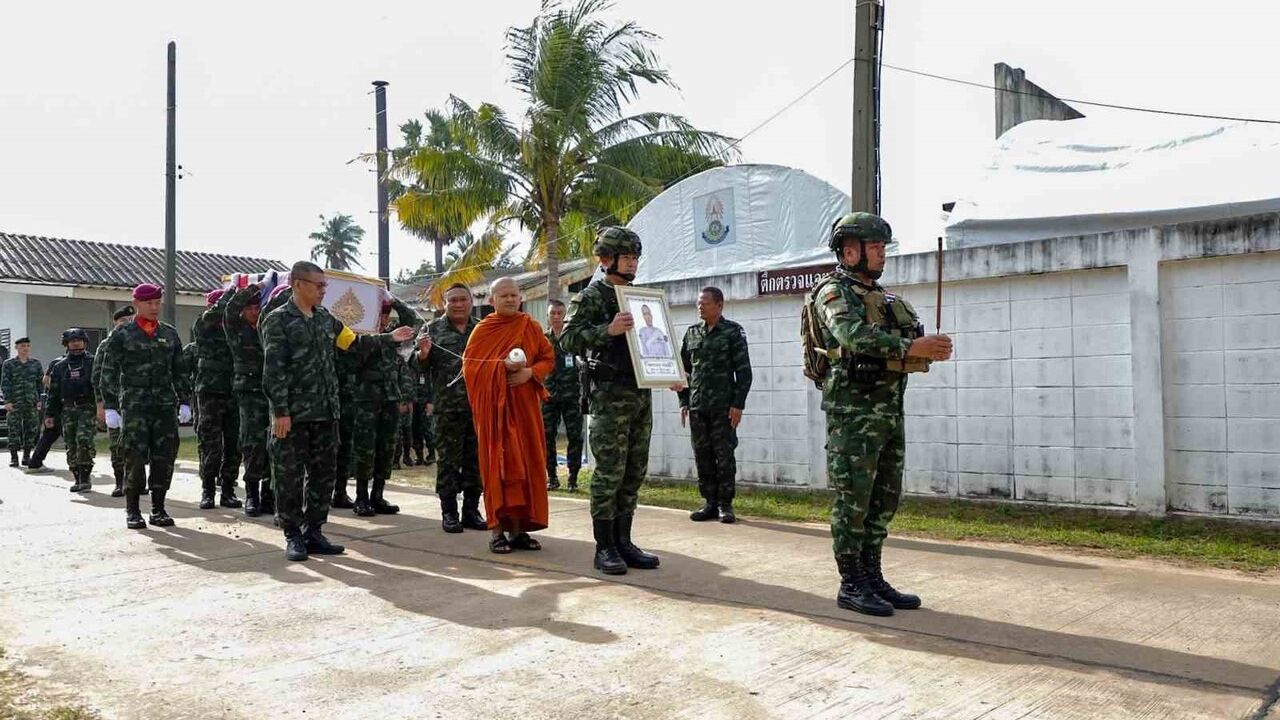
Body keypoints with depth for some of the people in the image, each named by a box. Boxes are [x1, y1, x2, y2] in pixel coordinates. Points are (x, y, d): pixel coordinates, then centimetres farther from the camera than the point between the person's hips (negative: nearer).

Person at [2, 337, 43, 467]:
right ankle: (13, 457, 4)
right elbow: (5, 384, 1)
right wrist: (7, 401, -8)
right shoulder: (8, 364, 4)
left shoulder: (36, 363, 10)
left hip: (32, 403, 2)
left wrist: (40, 400, 2)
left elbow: (41, 383, 10)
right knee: (14, 430, -2)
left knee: (32, 430, 2)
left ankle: (27, 456, 12)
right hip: (15, 403, -2)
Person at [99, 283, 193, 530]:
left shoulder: (170, 333, 13)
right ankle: (132, 511, 8)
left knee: (165, 458, 1)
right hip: (134, 405, -3)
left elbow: (181, 371, 16)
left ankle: (158, 509, 12)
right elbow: (109, 373, 2)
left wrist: (184, 402, 9)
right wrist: (110, 406, -4)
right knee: (135, 457, -4)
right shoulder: (122, 334, 3)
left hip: (165, 405, 3)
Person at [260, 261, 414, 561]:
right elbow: (274, 370, -12)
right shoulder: (278, 320, -6)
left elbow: (355, 343, 22)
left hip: (326, 412, 7)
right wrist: (280, 411, -17)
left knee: (323, 474, 10)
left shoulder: (325, 319, 13)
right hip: (293, 413, -7)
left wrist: (389, 338, 17)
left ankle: (313, 532, 20)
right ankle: (293, 536, 12)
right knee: (289, 476, 2)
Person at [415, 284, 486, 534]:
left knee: (475, 459, 8)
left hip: (479, 405, 3)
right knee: (448, 460, 3)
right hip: (448, 407, -3)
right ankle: (449, 512, 11)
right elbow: (422, 368, 4)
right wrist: (423, 355, -17)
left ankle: (471, 510, 18)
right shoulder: (433, 329, 5)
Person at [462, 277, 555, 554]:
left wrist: (530, 372, -10)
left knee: (526, 464, 2)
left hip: (524, 403, 3)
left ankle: (518, 528, 9)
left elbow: (548, 359, 9)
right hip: (493, 404, -3)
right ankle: (497, 530, 0)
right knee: (497, 463, -3)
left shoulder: (531, 327, 9)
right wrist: (502, 365, -15)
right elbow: (469, 365, -3)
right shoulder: (483, 329, 2)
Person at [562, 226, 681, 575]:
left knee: (634, 472, 8)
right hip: (610, 396, -7)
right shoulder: (591, 297, -3)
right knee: (609, 472, -7)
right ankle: (604, 547, 1)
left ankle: (623, 542, 16)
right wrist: (608, 330, -26)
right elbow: (568, 339, -14)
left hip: (642, 394, 7)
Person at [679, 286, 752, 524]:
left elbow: (743, 370, -5)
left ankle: (725, 504, 8)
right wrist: (683, 401, 10)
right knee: (702, 456, 7)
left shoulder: (733, 332, -2)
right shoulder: (692, 333, 12)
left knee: (724, 455, 0)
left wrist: (738, 404, -11)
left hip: (723, 406, -5)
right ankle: (710, 503, 16)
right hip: (697, 406, 5)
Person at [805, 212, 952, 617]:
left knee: (885, 499, 11)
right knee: (853, 499, -4)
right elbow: (856, 336, -25)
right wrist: (911, 347, -33)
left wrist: (932, 348, -7)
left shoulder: (882, 297, 21)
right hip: (854, 411, -9)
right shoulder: (834, 293, -7)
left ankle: (873, 578, 20)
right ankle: (851, 585, 4)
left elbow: (909, 338, 15)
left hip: (889, 409, 9)